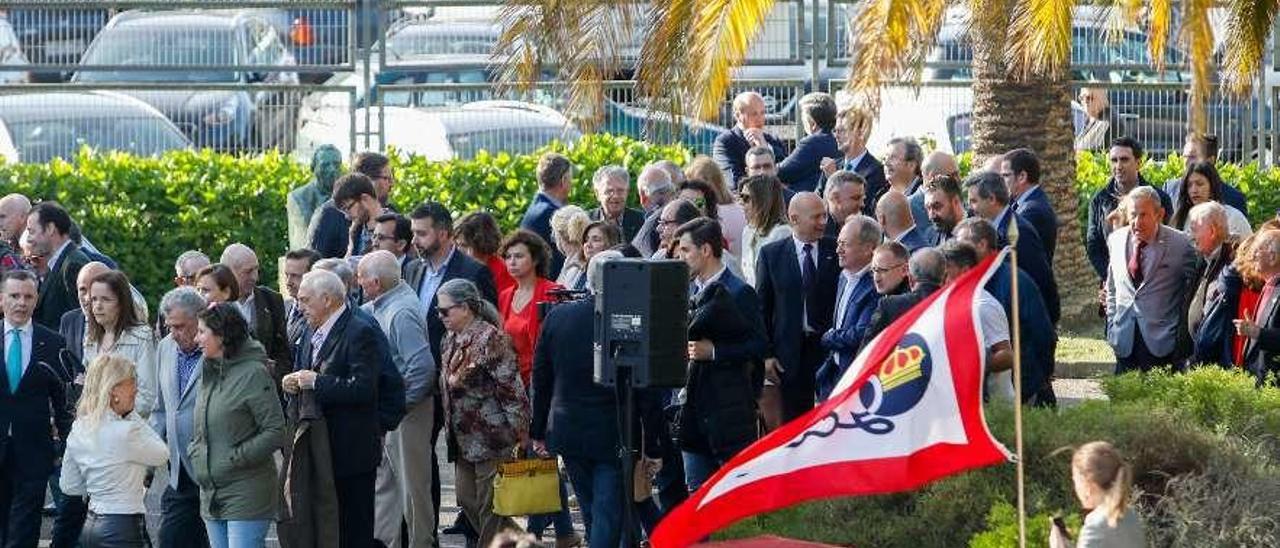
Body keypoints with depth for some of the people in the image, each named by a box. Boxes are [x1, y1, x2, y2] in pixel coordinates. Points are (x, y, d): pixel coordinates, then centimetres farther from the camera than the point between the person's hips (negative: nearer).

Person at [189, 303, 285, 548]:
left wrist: (235, 458, -16)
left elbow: (275, 431, -15)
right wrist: (196, 454, 5)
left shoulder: (254, 373, -12)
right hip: (211, 495, 8)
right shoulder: (209, 373, 13)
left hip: (246, 496, -8)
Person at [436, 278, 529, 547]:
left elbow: (511, 387, -16)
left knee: (489, 505, -4)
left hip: (491, 434, -9)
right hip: (463, 439, 9)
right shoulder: (449, 342, 12)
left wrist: (519, 433, -17)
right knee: (468, 502, 9)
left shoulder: (490, 339, -14)